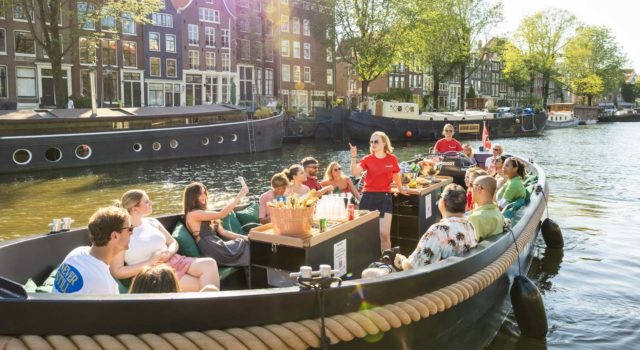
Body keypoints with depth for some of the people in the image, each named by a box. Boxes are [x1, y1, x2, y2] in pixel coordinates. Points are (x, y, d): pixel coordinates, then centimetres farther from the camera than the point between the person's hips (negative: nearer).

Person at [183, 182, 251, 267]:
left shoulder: (206, 213, 22)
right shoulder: (192, 214, -7)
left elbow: (223, 232, 15)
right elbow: (221, 215, -15)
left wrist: (244, 237, 3)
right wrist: (240, 196, -13)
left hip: (220, 246, 8)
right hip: (214, 251, -8)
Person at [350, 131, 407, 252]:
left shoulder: (392, 159, 1)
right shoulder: (367, 159, 0)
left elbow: (396, 176, 19)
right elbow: (355, 173, -17)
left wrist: (400, 189, 32)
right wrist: (353, 157, -28)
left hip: (385, 197, -1)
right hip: (368, 197, 1)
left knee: (385, 234, -6)